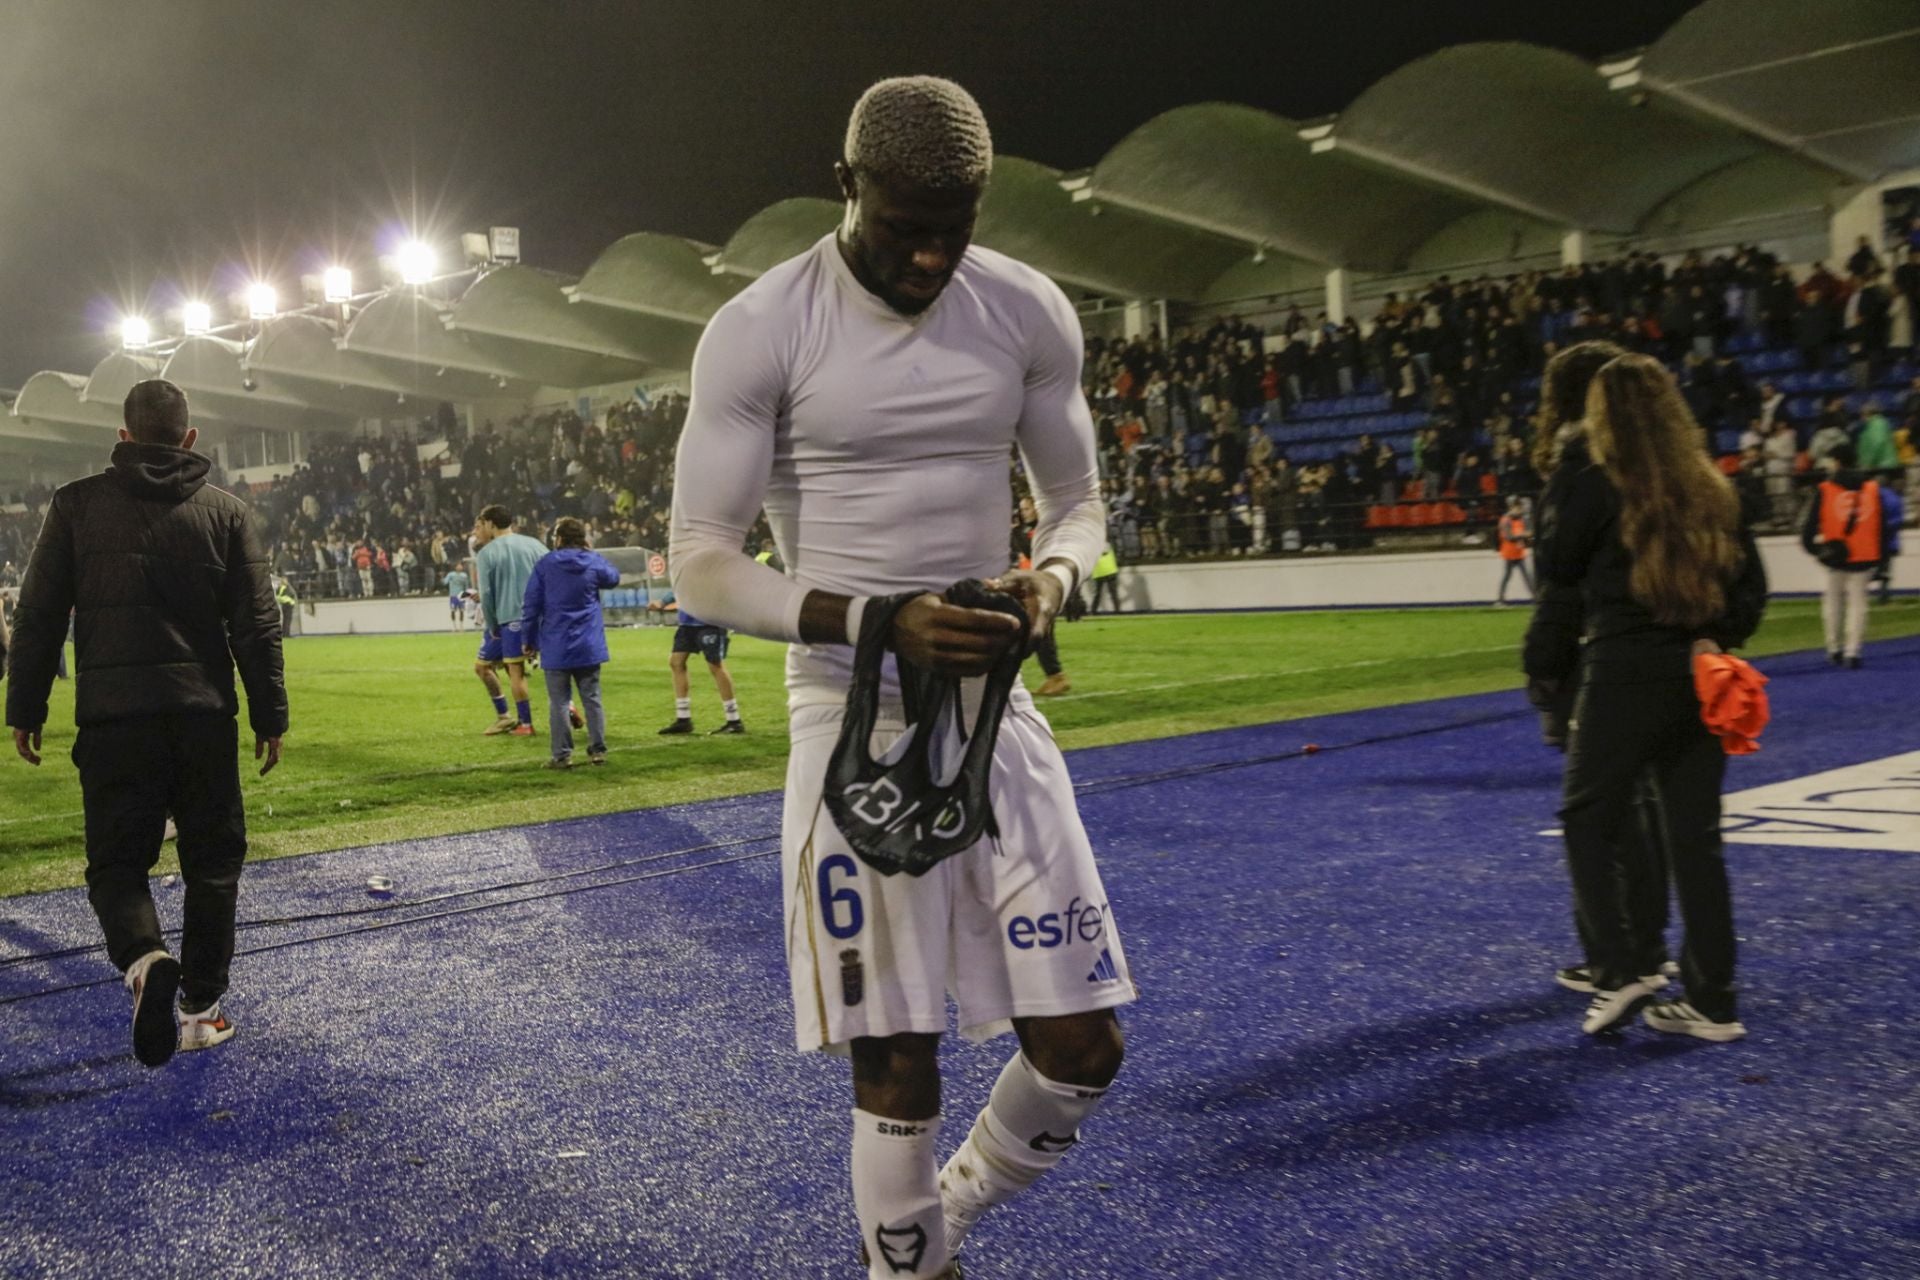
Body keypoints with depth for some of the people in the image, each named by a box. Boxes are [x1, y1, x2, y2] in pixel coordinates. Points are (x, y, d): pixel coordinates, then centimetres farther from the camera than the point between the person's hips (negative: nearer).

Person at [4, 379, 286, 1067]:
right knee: (212, 859, 12)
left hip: (112, 714, 0)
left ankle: (145, 958, -22)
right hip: (204, 713, 1)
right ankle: (201, 1004, 15)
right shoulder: (225, 511, 4)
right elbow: (256, 625, 2)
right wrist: (270, 715, 8)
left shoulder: (77, 504, 4)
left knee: (117, 858, 8)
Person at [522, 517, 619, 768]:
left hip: (556, 646, -2)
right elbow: (613, 578, 21)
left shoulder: (545, 564, -5)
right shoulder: (594, 562, -2)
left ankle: (562, 755, 1)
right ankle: (598, 750, 9)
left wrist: (529, 639, 5)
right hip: (589, 645, 2)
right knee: (591, 698, 10)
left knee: (559, 702, 3)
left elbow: (532, 604, -3)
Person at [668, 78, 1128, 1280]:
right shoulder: (759, 331, -10)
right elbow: (699, 563, -9)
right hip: (854, 719, -4)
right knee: (897, 1068, -2)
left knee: (1083, 1047, 5)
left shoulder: (1031, 314, 2)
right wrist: (877, 622, -25)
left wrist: (1053, 574, -12)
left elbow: (1077, 504, 13)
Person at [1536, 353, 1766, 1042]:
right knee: (1695, 836, 10)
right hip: (1698, 677, 6)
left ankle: (1621, 970, -1)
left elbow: (1555, 565, 3)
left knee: (1589, 824, 8)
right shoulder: (1711, 488, 9)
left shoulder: (1597, 485, -9)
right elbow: (1751, 581, 9)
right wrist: (1718, 638, 5)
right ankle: (1712, 1002, 13)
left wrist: (1558, 488, 12)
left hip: (1623, 674, -6)